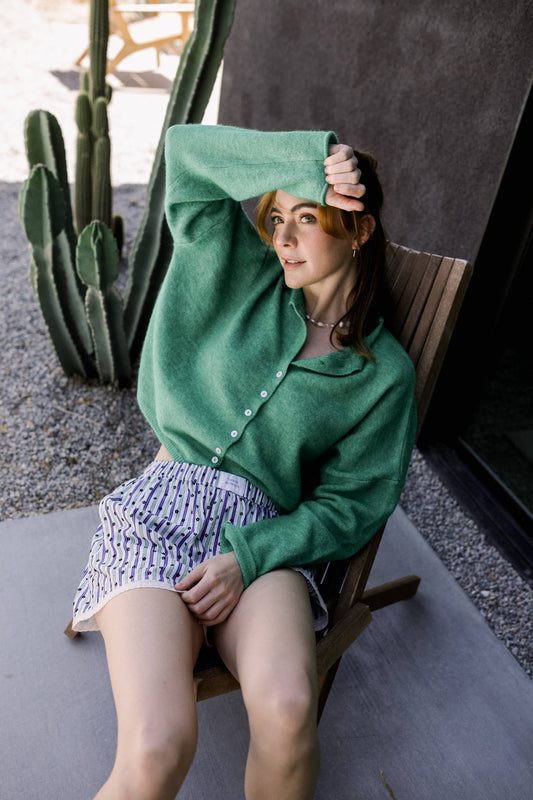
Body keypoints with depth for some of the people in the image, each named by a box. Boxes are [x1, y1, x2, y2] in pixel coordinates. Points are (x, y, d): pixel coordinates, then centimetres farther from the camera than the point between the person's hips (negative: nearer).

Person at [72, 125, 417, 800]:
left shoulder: (385, 371, 4)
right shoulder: (247, 280, 9)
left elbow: (349, 505, 2)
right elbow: (187, 152, 4)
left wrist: (249, 556, -12)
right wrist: (307, 157, -8)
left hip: (264, 533, 1)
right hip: (163, 507, 0)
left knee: (287, 710, -30)